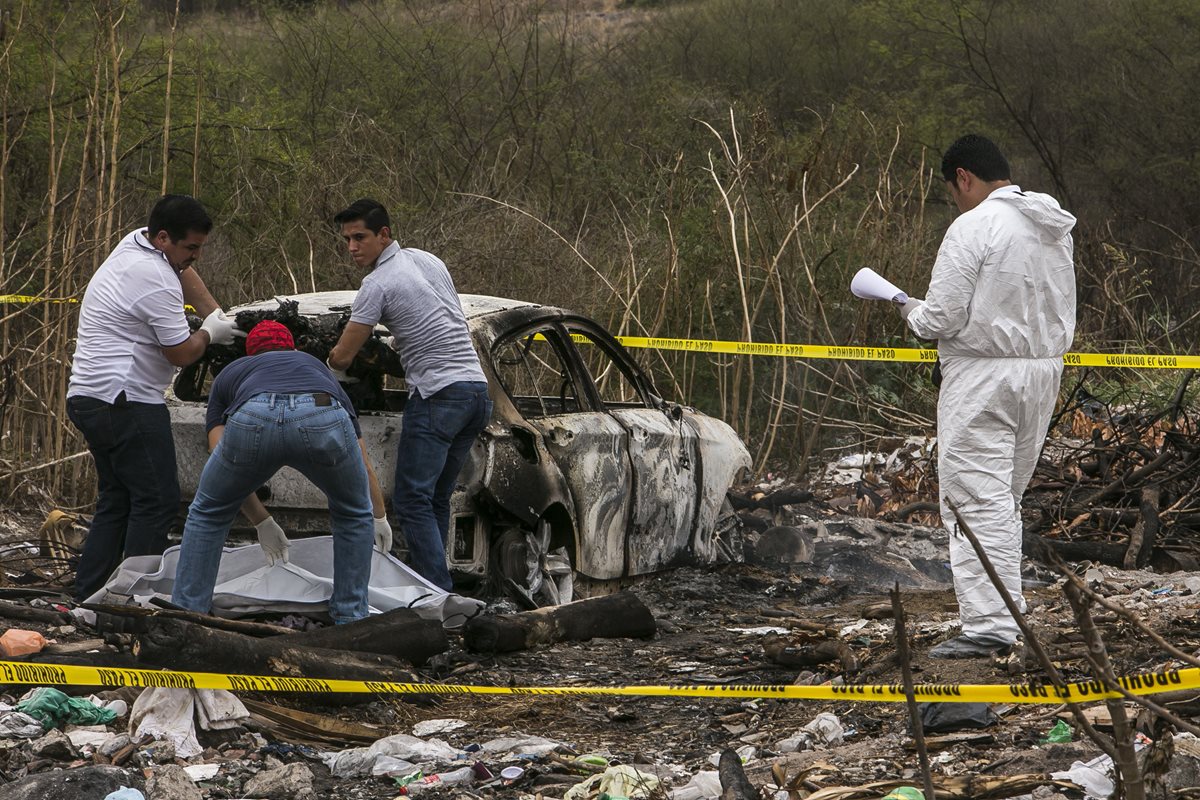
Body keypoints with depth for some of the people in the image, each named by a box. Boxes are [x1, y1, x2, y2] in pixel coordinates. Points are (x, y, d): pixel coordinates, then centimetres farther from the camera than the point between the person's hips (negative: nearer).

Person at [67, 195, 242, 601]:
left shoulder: (136, 241, 11)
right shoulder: (156, 282, -19)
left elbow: (184, 272, 30)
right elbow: (181, 354, -12)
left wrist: (217, 315, 20)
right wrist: (210, 333, 7)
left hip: (87, 397, 11)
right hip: (124, 401, -11)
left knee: (116, 499, 14)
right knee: (156, 501, -9)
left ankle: (88, 593, 11)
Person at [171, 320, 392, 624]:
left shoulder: (229, 374, 41)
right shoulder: (317, 368, 45)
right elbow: (364, 465, 49)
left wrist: (262, 523, 42)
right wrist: (379, 518, 64)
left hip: (252, 418, -1)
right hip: (322, 418, 1)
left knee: (208, 514, 27)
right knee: (353, 515, 30)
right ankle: (350, 619, 30)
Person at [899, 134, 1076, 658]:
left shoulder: (973, 227, -14)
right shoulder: (1057, 228, 11)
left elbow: (942, 318, -16)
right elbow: (1061, 312, 16)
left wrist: (911, 311, 4)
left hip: (983, 375, -8)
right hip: (1044, 370, 8)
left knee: (978, 501, -7)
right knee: (1006, 500, 17)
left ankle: (988, 623, -13)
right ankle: (1006, 611, 19)